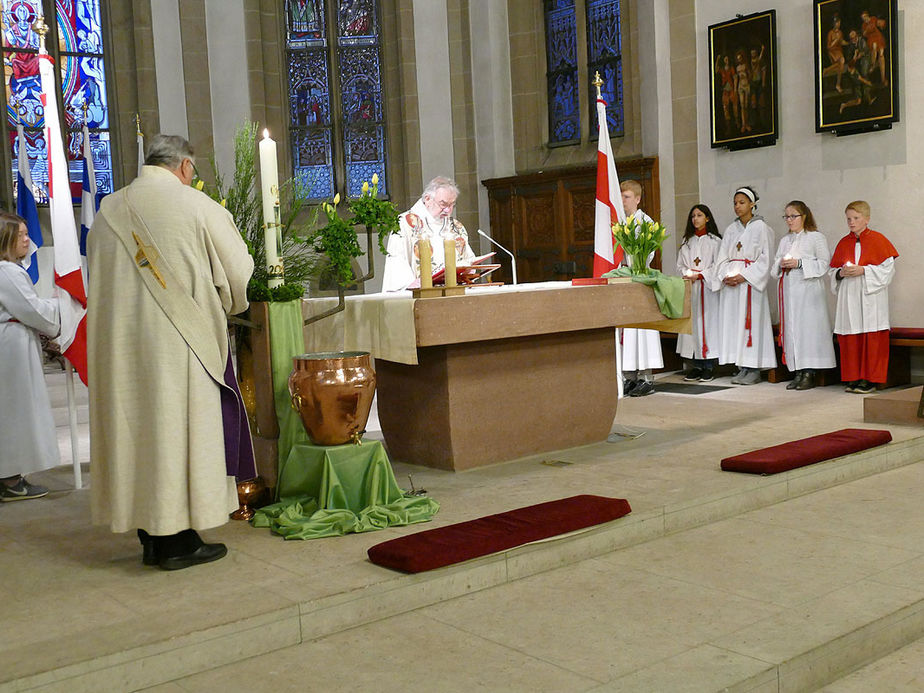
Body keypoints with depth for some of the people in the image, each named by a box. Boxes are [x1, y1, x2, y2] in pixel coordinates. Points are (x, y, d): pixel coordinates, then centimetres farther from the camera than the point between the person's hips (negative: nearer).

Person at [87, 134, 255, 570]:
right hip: (180, 343, -5)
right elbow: (239, 275, -3)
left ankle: (150, 535, 18)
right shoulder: (197, 207, -8)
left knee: (135, 427, 11)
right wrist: (220, 308, 16)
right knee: (180, 428, 2)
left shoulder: (108, 212, 7)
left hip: (120, 344, 5)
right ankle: (178, 541, 6)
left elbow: (100, 279, 15)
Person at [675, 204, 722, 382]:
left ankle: (709, 366, -3)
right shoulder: (687, 242, 16)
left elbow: (717, 265, -6)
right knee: (692, 322, 2)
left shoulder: (714, 241, 0)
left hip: (707, 287, -5)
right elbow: (680, 264, 15)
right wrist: (687, 274, -4)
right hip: (689, 288, 5)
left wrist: (699, 275, -13)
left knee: (708, 321, -6)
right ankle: (696, 365, 6)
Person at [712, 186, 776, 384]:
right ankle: (742, 368, 7)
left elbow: (764, 258, -7)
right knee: (734, 322, 3)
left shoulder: (760, 227, -1)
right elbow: (722, 257, 13)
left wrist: (743, 276, -16)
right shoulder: (731, 229, 15)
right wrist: (725, 276, -6)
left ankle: (754, 369, -3)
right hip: (730, 283, 6)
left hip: (750, 282, -5)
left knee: (751, 321, -7)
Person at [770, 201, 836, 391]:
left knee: (808, 327, -9)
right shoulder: (785, 240, 20)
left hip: (808, 291, -6)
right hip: (788, 290, 6)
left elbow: (824, 263, -6)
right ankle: (798, 373, 6)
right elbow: (774, 266, 22)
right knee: (791, 328, 2)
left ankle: (809, 373, -7)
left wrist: (799, 263, -15)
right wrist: (781, 263, -1)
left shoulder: (816, 237, 1)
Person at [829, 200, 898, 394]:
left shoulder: (878, 240, 1)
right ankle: (854, 378, 10)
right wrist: (841, 273, -5)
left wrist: (863, 271, -14)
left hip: (871, 296, -4)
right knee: (849, 338, 2)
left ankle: (869, 379, 2)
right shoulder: (843, 243, 14)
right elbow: (833, 270, 17)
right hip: (849, 296, 4)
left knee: (872, 339, -4)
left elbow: (887, 269, -5)